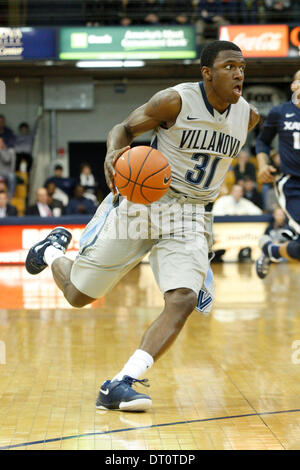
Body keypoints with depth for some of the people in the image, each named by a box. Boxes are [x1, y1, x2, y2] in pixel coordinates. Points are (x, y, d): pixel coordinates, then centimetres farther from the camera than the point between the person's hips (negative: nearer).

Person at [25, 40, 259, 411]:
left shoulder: (248, 115, 3)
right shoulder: (176, 100, -13)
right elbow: (124, 128, -6)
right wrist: (113, 155, -27)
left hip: (191, 217, 4)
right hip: (143, 200, -3)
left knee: (183, 301, -21)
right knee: (78, 294, 4)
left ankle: (119, 386, -18)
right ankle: (54, 249, 39)